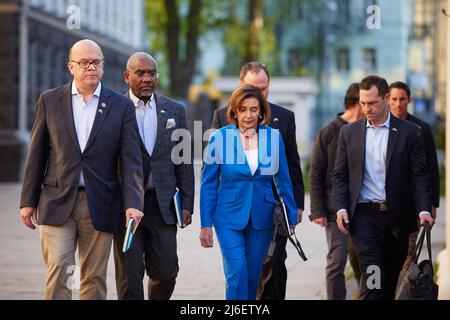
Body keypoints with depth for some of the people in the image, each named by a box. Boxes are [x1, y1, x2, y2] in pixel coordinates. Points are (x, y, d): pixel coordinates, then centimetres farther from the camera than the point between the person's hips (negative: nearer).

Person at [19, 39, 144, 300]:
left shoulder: (122, 106, 4)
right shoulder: (50, 101, 6)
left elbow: (130, 159, -2)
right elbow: (37, 154, 8)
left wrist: (133, 204, -14)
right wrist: (28, 201, 5)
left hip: (100, 206, 0)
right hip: (57, 201, 0)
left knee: (95, 279, 4)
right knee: (58, 270, -11)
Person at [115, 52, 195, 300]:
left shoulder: (174, 111, 9)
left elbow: (183, 161, 10)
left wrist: (187, 203, 5)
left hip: (163, 204, 3)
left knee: (166, 273, 4)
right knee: (130, 277, -1)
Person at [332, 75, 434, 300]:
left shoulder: (409, 132, 2)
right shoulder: (349, 132, 8)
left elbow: (419, 176, 0)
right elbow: (340, 176, 9)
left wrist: (424, 210, -13)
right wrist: (341, 208, -5)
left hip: (397, 217, 0)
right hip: (365, 216, 0)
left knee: (393, 281, 8)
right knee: (372, 278, -12)